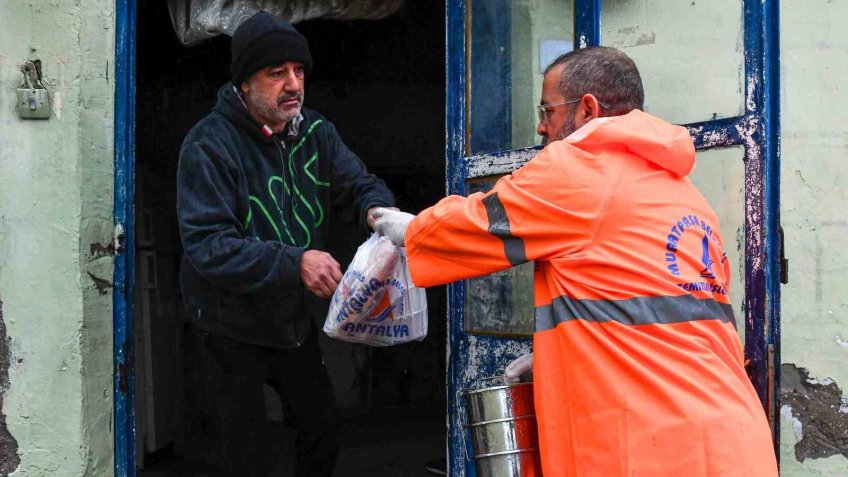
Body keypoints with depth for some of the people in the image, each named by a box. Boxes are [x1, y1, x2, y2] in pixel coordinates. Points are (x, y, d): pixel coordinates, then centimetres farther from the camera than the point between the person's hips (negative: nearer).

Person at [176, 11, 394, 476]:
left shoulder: (314, 132, -3)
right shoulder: (209, 144, -22)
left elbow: (361, 184, 0)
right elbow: (206, 246, -30)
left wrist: (377, 211, -26)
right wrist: (294, 262, -41)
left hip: (295, 321, 6)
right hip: (231, 329, -6)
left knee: (322, 430, 20)